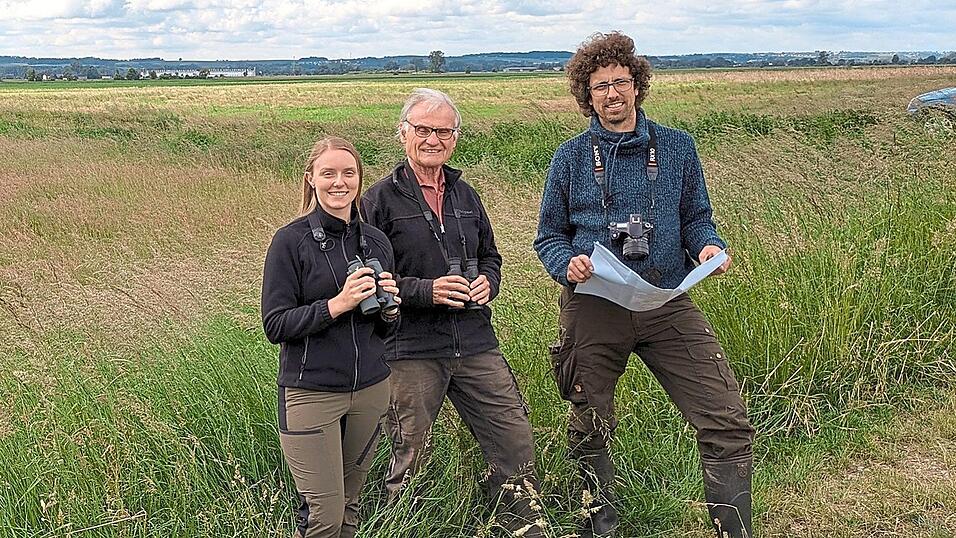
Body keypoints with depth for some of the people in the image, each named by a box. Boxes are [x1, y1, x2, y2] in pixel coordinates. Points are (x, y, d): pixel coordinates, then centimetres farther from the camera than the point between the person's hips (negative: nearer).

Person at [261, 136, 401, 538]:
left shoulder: (376, 242, 7)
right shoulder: (291, 240, -8)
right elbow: (274, 325, -11)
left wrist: (390, 309, -7)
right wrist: (337, 304, -21)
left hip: (370, 389, 5)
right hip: (310, 392, -5)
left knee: (349, 506, 14)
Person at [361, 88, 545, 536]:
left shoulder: (465, 195, 14)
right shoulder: (381, 198, -4)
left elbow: (490, 256, 24)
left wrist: (487, 283, 1)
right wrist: (425, 291, -19)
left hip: (476, 345, 5)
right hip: (412, 351, -5)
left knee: (516, 443, 7)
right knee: (408, 461, 6)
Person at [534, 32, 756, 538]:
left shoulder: (677, 147, 6)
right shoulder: (571, 157, 4)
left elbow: (695, 217, 13)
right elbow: (548, 237, 7)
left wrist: (709, 246, -9)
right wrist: (568, 264, -14)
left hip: (667, 303, 0)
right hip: (592, 307, 0)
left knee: (727, 422, -9)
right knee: (590, 430, 14)